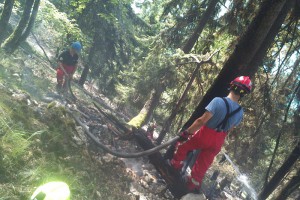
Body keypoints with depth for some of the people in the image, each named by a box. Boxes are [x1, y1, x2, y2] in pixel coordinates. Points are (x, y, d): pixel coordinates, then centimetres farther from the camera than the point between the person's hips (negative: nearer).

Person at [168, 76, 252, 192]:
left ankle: (175, 165, 35)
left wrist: (187, 132, -20)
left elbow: (202, 121, -28)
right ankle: (193, 185, 35)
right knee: (202, 165, 20)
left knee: (182, 145, 21)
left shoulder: (219, 101, -24)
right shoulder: (240, 112, -4)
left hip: (204, 135, -5)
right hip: (217, 143, 5)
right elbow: (229, 129, 10)